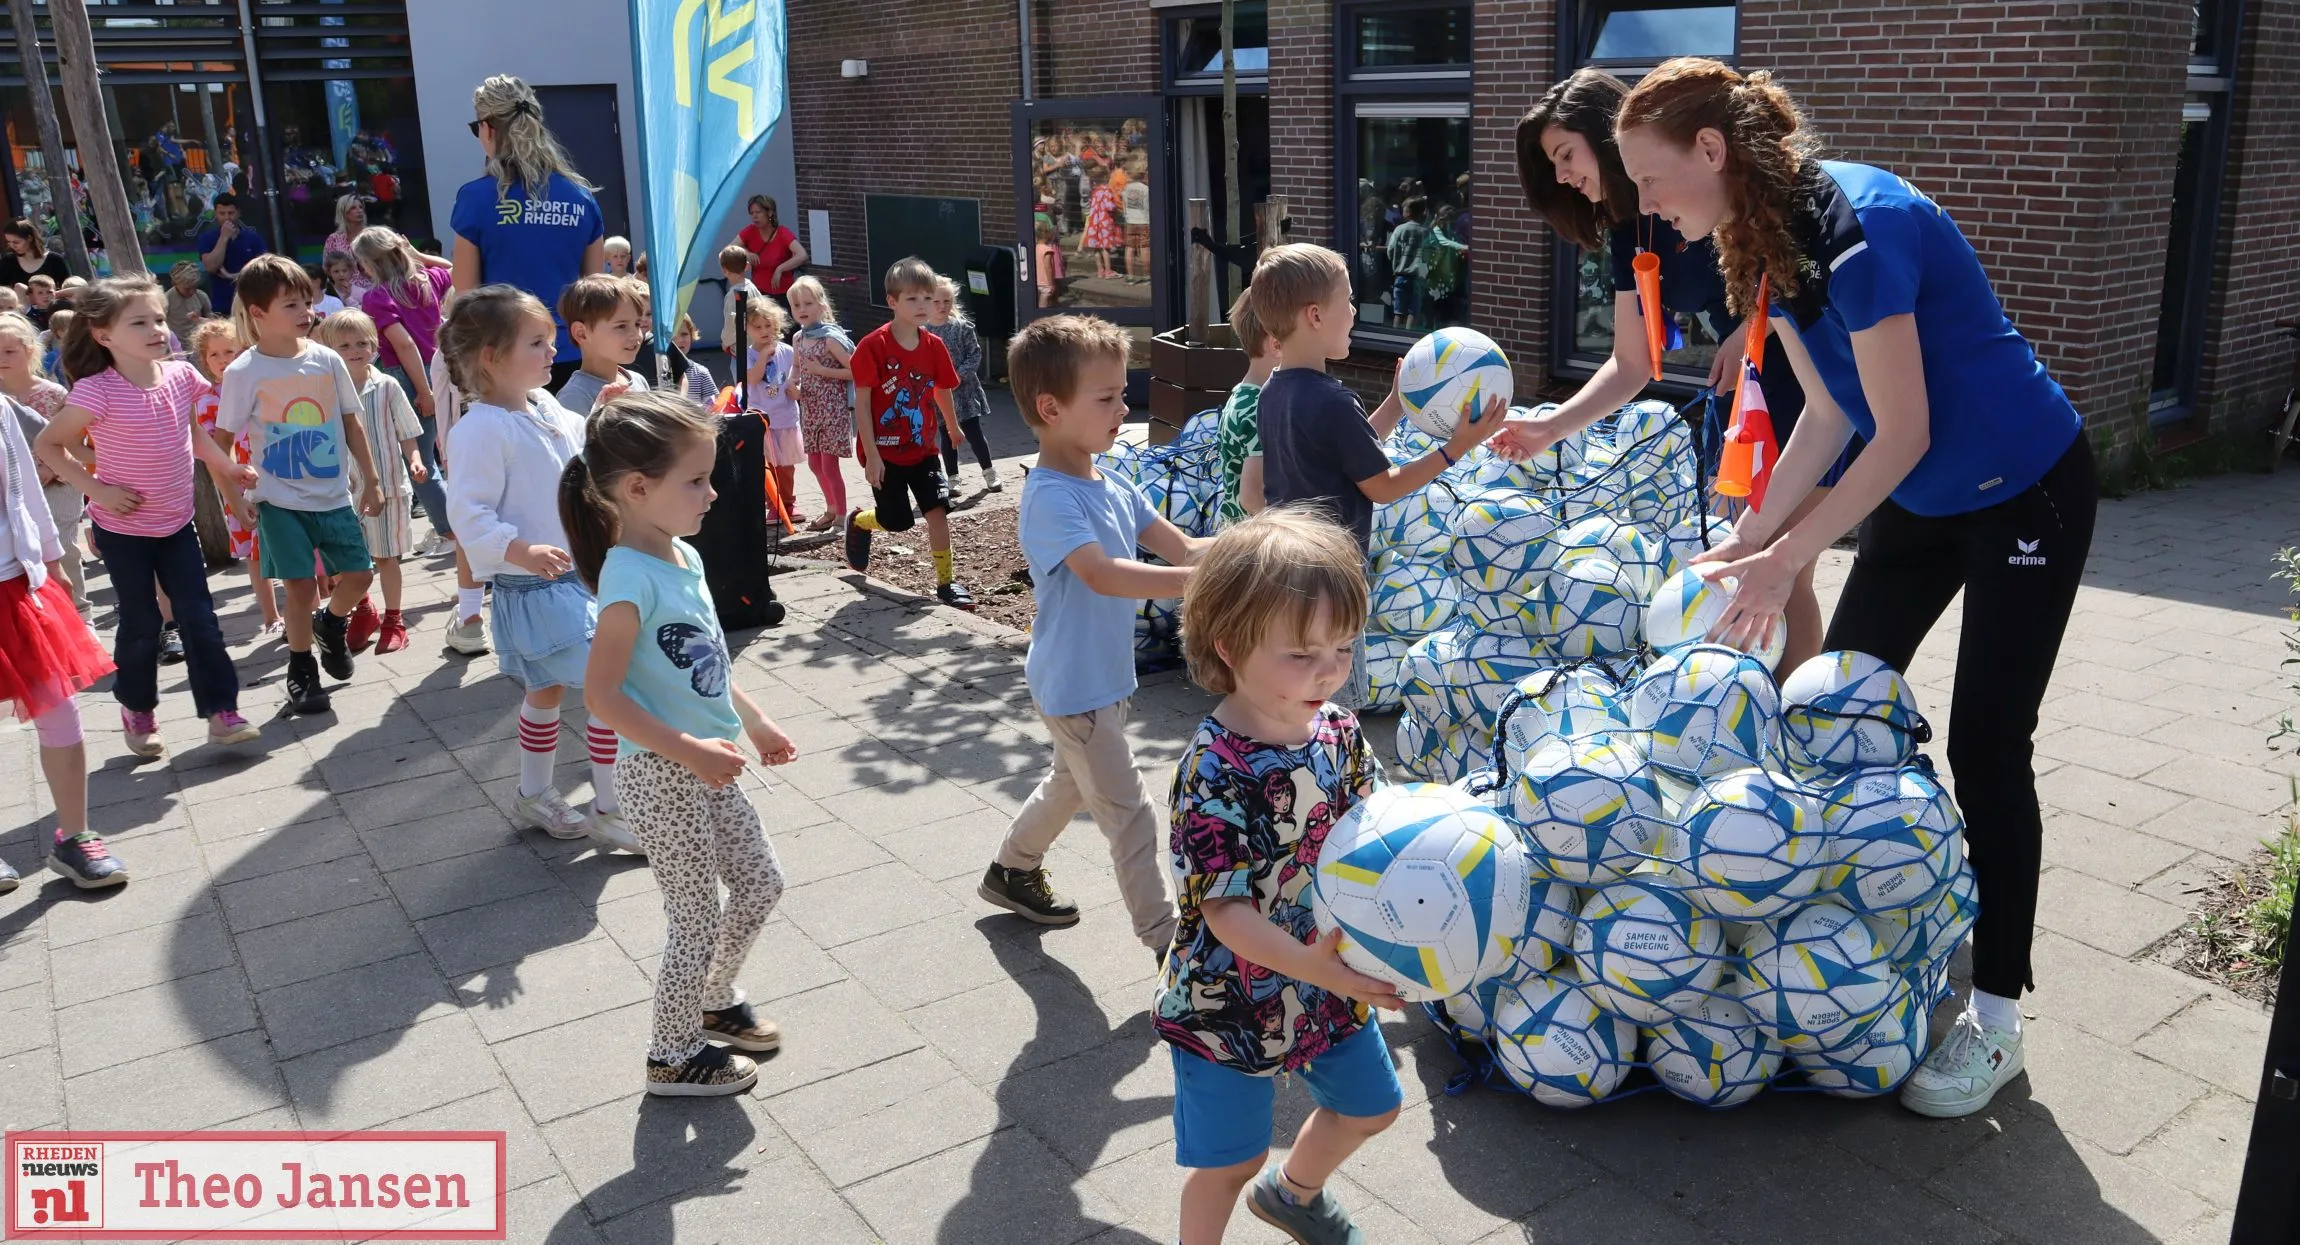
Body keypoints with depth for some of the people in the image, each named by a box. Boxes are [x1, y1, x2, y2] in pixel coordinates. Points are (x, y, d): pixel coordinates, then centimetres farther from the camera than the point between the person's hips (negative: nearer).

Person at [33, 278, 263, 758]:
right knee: (141, 624, 7)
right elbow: (48, 446, -11)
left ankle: (221, 712, 8)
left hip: (176, 521, 4)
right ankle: (137, 712, 27)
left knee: (199, 618, 3)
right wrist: (95, 488, -18)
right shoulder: (97, 392, -21)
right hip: (123, 528, -4)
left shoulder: (180, 376, -5)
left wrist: (228, 467, 8)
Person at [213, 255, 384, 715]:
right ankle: (301, 670, 17)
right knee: (301, 585, -1)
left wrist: (371, 479, 8)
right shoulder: (244, 372, -10)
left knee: (359, 573, 3)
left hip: (332, 494, 3)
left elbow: (352, 423, 7)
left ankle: (331, 622, 35)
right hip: (280, 500, -3)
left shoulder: (327, 360, 0)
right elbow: (222, 438, -5)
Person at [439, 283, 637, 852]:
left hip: (579, 576, 9)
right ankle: (609, 810, 1)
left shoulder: (545, 407, 8)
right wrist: (524, 551, -35)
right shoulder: (482, 428, -19)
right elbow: (469, 514, -23)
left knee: (546, 691, 21)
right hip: (536, 588, -9)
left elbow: (584, 452, 26)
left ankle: (534, 794, 37)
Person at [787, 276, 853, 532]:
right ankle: (831, 509, 32)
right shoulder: (798, 339, 6)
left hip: (833, 408, -7)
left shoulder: (831, 338, -15)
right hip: (810, 409, 7)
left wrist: (823, 370, -20)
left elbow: (855, 371, -17)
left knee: (829, 465, -3)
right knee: (815, 463, 15)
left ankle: (842, 516, 9)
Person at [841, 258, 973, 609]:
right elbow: (861, 403, -14)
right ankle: (858, 522, 38)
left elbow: (942, 392, 14)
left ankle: (946, 581, 5)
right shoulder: (872, 346, -16)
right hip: (884, 452, -3)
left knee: (938, 509, -7)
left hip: (922, 449, 4)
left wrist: (953, 429, 28)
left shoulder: (934, 346, -3)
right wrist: (871, 455, -17)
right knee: (896, 521, 4)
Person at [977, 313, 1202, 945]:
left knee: (1072, 783, 28)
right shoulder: (1050, 496, -24)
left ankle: (1011, 871, 48)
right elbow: (1102, 575, -37)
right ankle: (1165, 937, 14)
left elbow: (1180, 546, 1)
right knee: (1130, 816, 1)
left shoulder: (1113, 485, 3)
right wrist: (1203, 581, -44)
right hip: (1075, 686, -9)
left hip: (1107, 677, 9)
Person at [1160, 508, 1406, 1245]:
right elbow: (1224, 910, -29)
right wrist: (1316, 966, -40)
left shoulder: (1339, 731, -9)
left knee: (1371, 1107, 27)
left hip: (1331, 982, 7)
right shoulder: (1215, 771, -29)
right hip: (1230, 1002, -7)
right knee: (1232, 1158, 10)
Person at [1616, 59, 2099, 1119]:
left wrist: (1788, 557, -23)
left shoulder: (1857, 227, -29)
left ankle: (1995, 1014, 7)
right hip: (1920, 497, 9)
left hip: (2027, 492, -8)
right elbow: (1829, 416, 3)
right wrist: (1749, 537, -3)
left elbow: (1901, 434, -26)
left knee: (1985, 747, -6)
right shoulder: (1768, 245, -2)